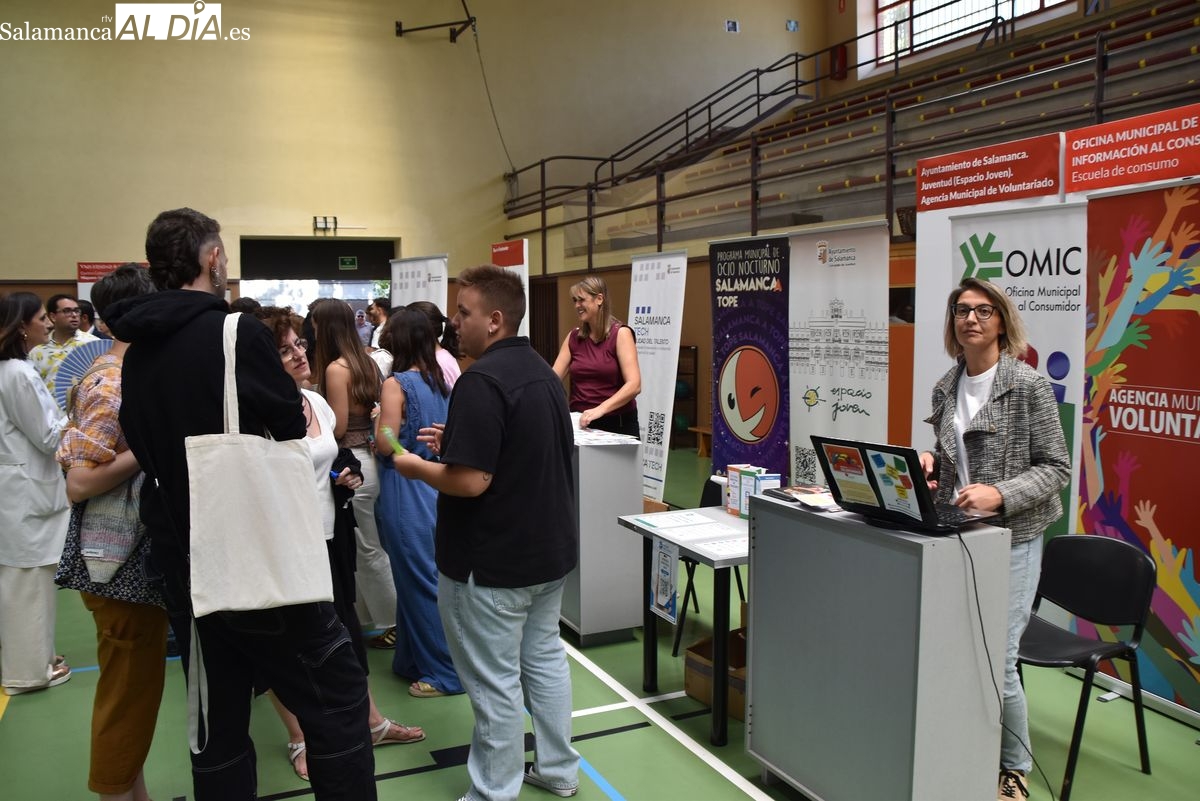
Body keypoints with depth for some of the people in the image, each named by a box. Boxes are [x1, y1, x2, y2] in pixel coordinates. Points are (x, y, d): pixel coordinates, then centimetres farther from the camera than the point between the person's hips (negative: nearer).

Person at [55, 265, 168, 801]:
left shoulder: (117, 374, 9)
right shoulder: (114, 386, -20)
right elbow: (79, 483, -24)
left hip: (136, 559, 9)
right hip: (122, 566, -9)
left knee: (133, 687, 19)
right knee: (129, 692, 4)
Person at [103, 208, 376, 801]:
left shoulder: (136, 352, 5)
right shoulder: (237, 333, -15)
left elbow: (143, 446, 13)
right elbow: (293, 427, -5)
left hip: (179, 558, 7)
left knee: (217, 720, 15)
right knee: (336, 694, 4)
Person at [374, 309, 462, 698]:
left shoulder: (396, 384, -15)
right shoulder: (439, 381, 7)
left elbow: (386, 445, -16)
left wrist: (379, 417, 1)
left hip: (406, 491, -8)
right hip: (434, 486, 8)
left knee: (418, 581, 3)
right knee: (424, 577, 18)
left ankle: (444, 672, 11)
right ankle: (414, 659, 30)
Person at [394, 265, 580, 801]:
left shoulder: (482, 380, -22)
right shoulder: (543, 372, 8)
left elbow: (471, 481, -26)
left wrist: (417, 467, -9)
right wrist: (456, 443, 13)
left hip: (494, 562, -9)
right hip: (550, 549, 9)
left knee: (495, 683, 4)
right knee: (545, 659, 20)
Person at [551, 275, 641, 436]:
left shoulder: (620, 334, -8)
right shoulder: (573, 337, 7)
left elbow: (634, 385, -18)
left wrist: (601, 409, -30)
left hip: (617, 423, -4)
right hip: (580, 422, 4)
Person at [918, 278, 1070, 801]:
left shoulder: (1028, 386, -8)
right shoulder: (946, 387, 9)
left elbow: (1057, 467, -8)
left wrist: (999, 494, -21)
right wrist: (931, 463, -1)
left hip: (1011, 538, -5)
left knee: (997, 659, -4)